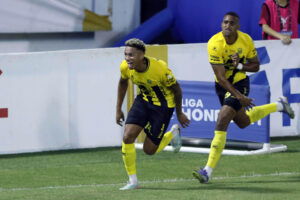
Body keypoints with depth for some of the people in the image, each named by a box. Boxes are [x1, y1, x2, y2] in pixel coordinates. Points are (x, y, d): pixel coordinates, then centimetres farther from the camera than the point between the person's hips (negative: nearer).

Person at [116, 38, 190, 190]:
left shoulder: (160, 68, -32)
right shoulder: (125, 67, -18)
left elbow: (176, 89, -14)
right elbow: (123, 82, 7)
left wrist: (179, 113, -2)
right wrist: (118, 109, 9)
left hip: (163, 105, -4)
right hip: (143, 100, 4)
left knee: (149, 150, -2)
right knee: (127, 137, -15)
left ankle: (173, 133, 30)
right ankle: (133, 181, 0)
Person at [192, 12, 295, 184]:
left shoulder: (246, 40, -15)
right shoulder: (214, 44, -22)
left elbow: (256, 66, -2)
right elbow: (221, 78, -23)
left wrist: (239, 66, -24)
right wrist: (239, 97, -28)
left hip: (240, 83, -3)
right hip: (223, 86, 3)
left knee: (221, 123, -19)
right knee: (243, 122, 24)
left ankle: (208, 171, -19)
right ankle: (279, 105, 51)